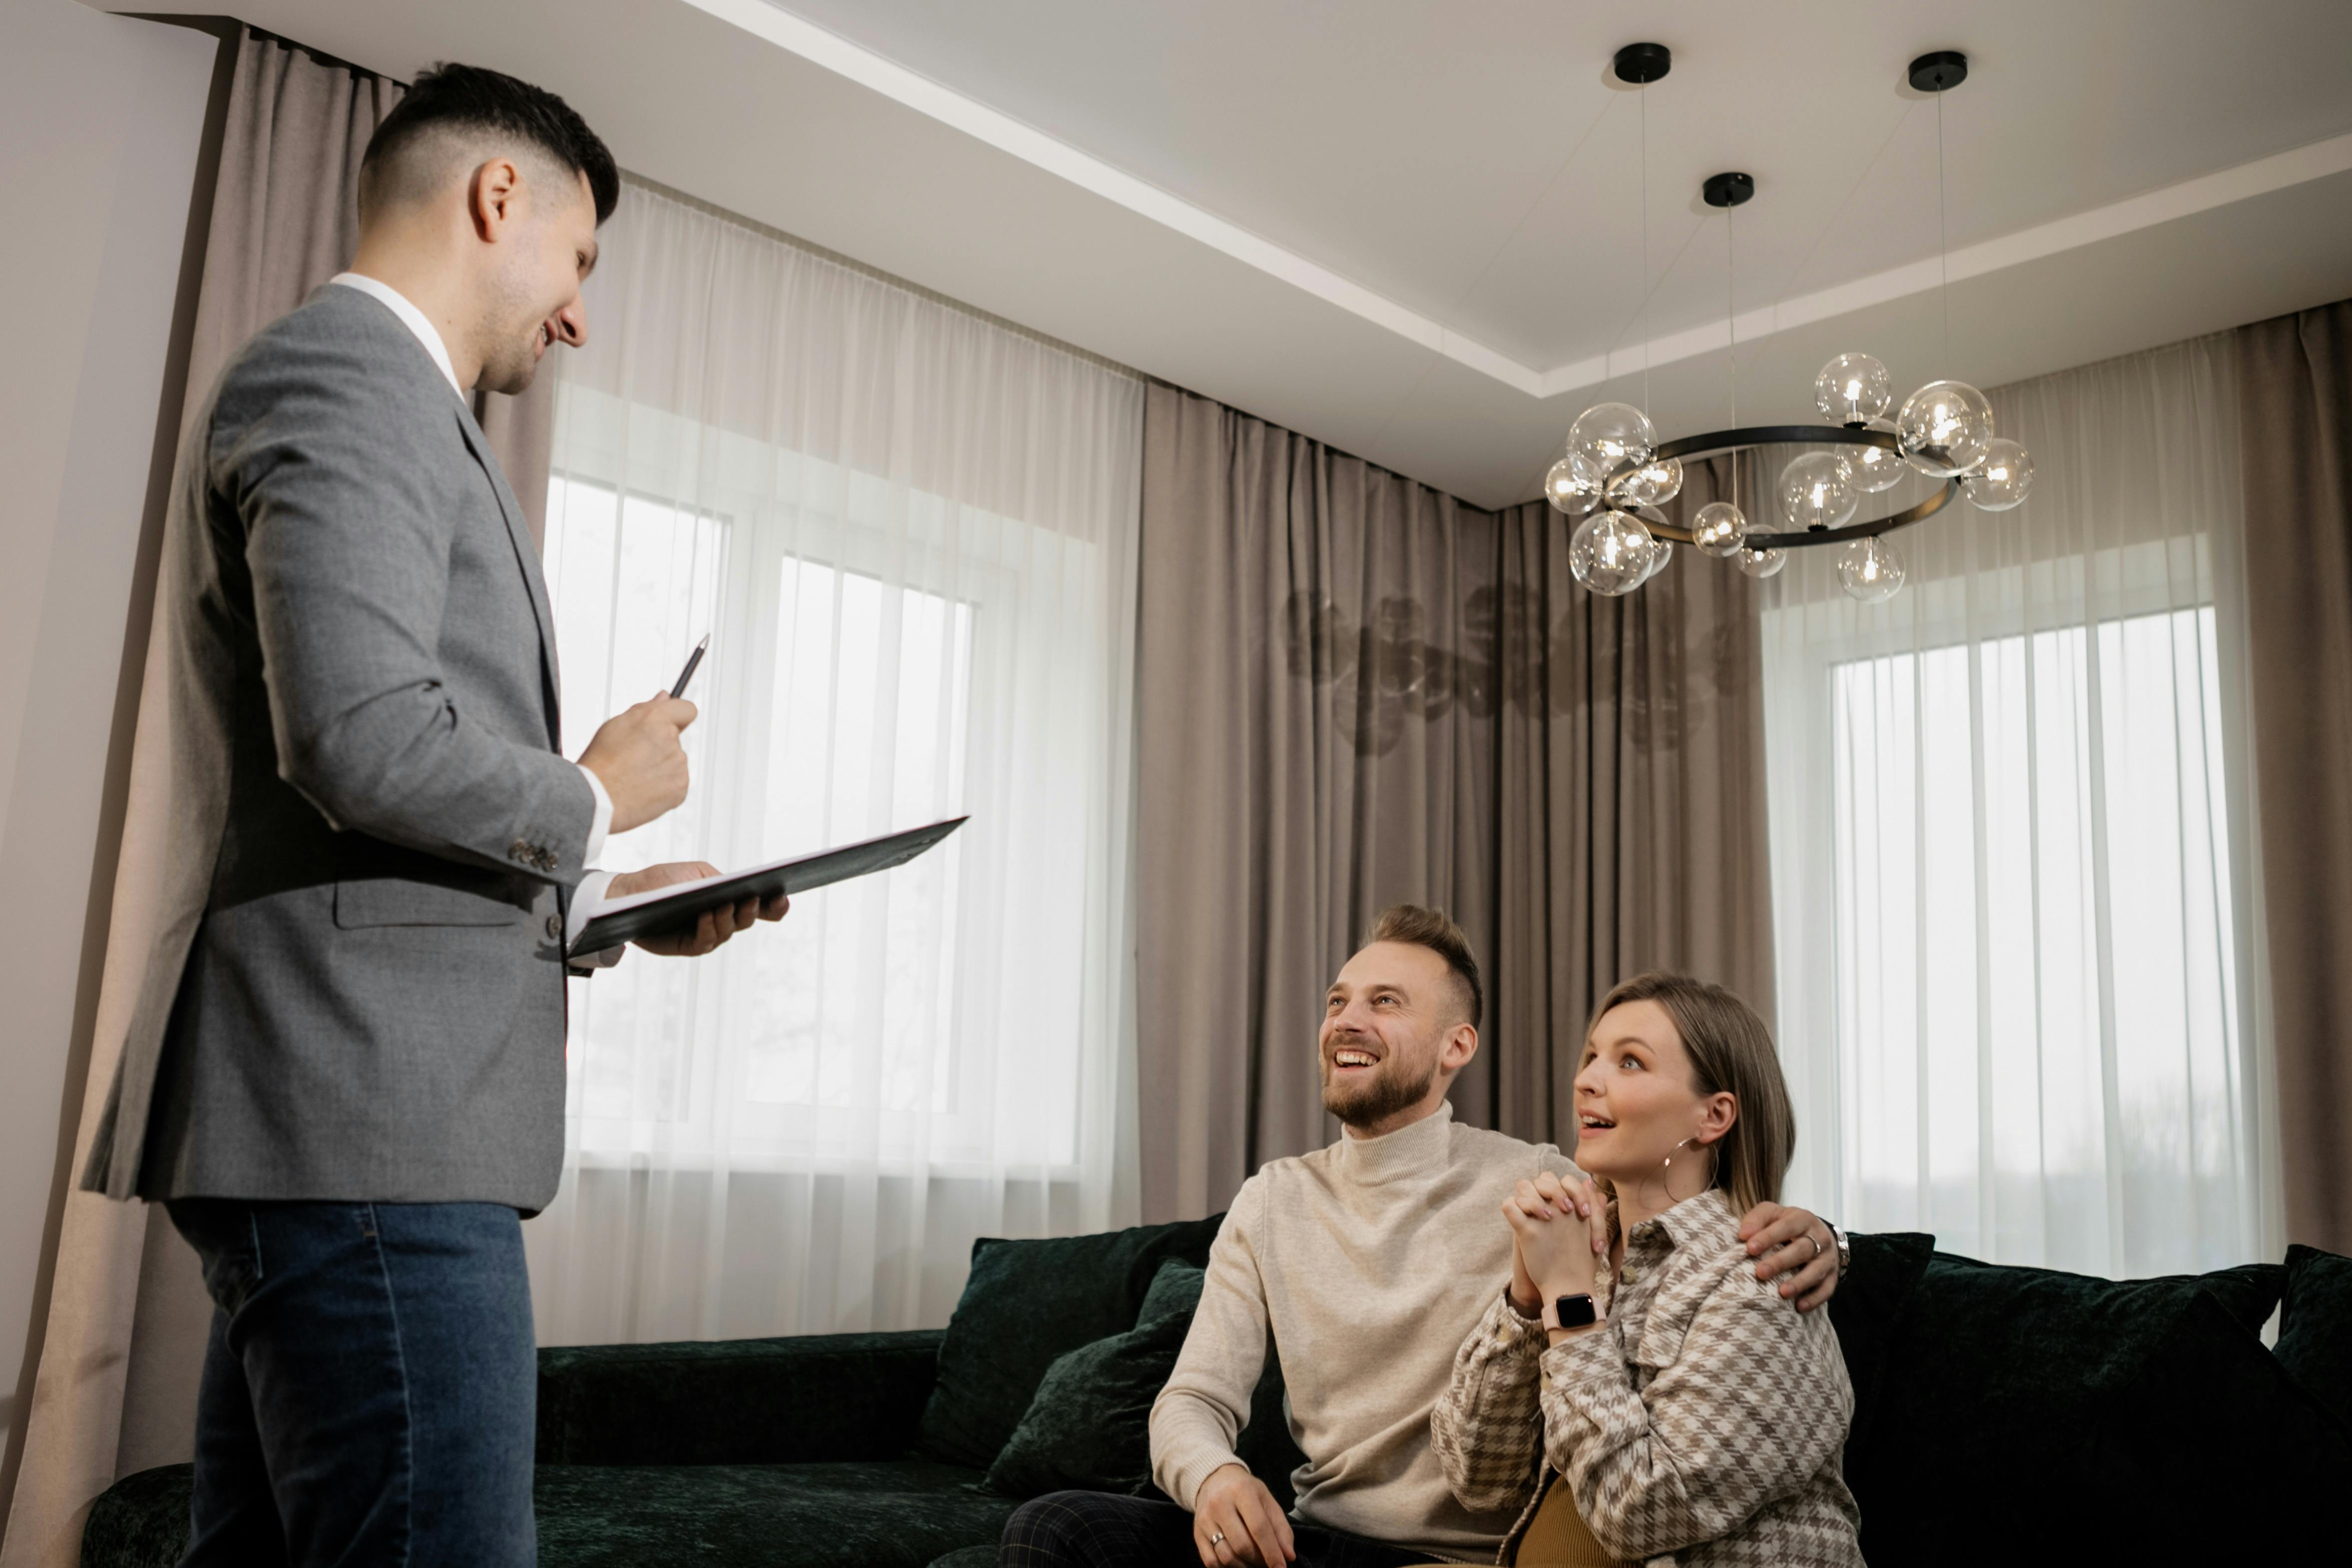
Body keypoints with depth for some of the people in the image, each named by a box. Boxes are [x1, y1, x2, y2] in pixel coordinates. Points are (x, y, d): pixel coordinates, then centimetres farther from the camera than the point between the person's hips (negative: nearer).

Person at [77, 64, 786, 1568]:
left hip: (343, 1112, 11)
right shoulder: (355, 375, -7)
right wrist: (597, 801, -5)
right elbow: (366, 742, -22)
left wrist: (604, 898, 17)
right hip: (367, 1108, -11)